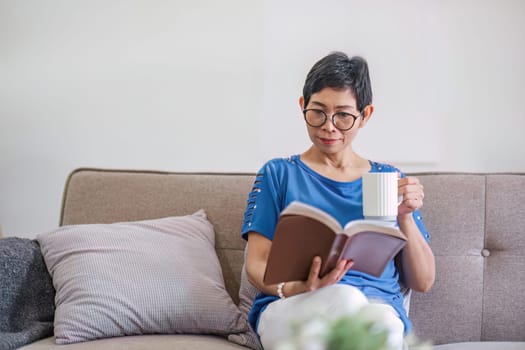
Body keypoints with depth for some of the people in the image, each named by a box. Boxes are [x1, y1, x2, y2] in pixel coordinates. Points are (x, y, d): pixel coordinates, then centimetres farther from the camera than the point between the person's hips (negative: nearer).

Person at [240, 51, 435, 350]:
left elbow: (423, 282, 18)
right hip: (288, 310, -1)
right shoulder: (278, 174, 15)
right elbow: (257, 264, 7)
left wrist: (405, 217, 1)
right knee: (345, 297, -37)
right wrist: (292, 288, -17)